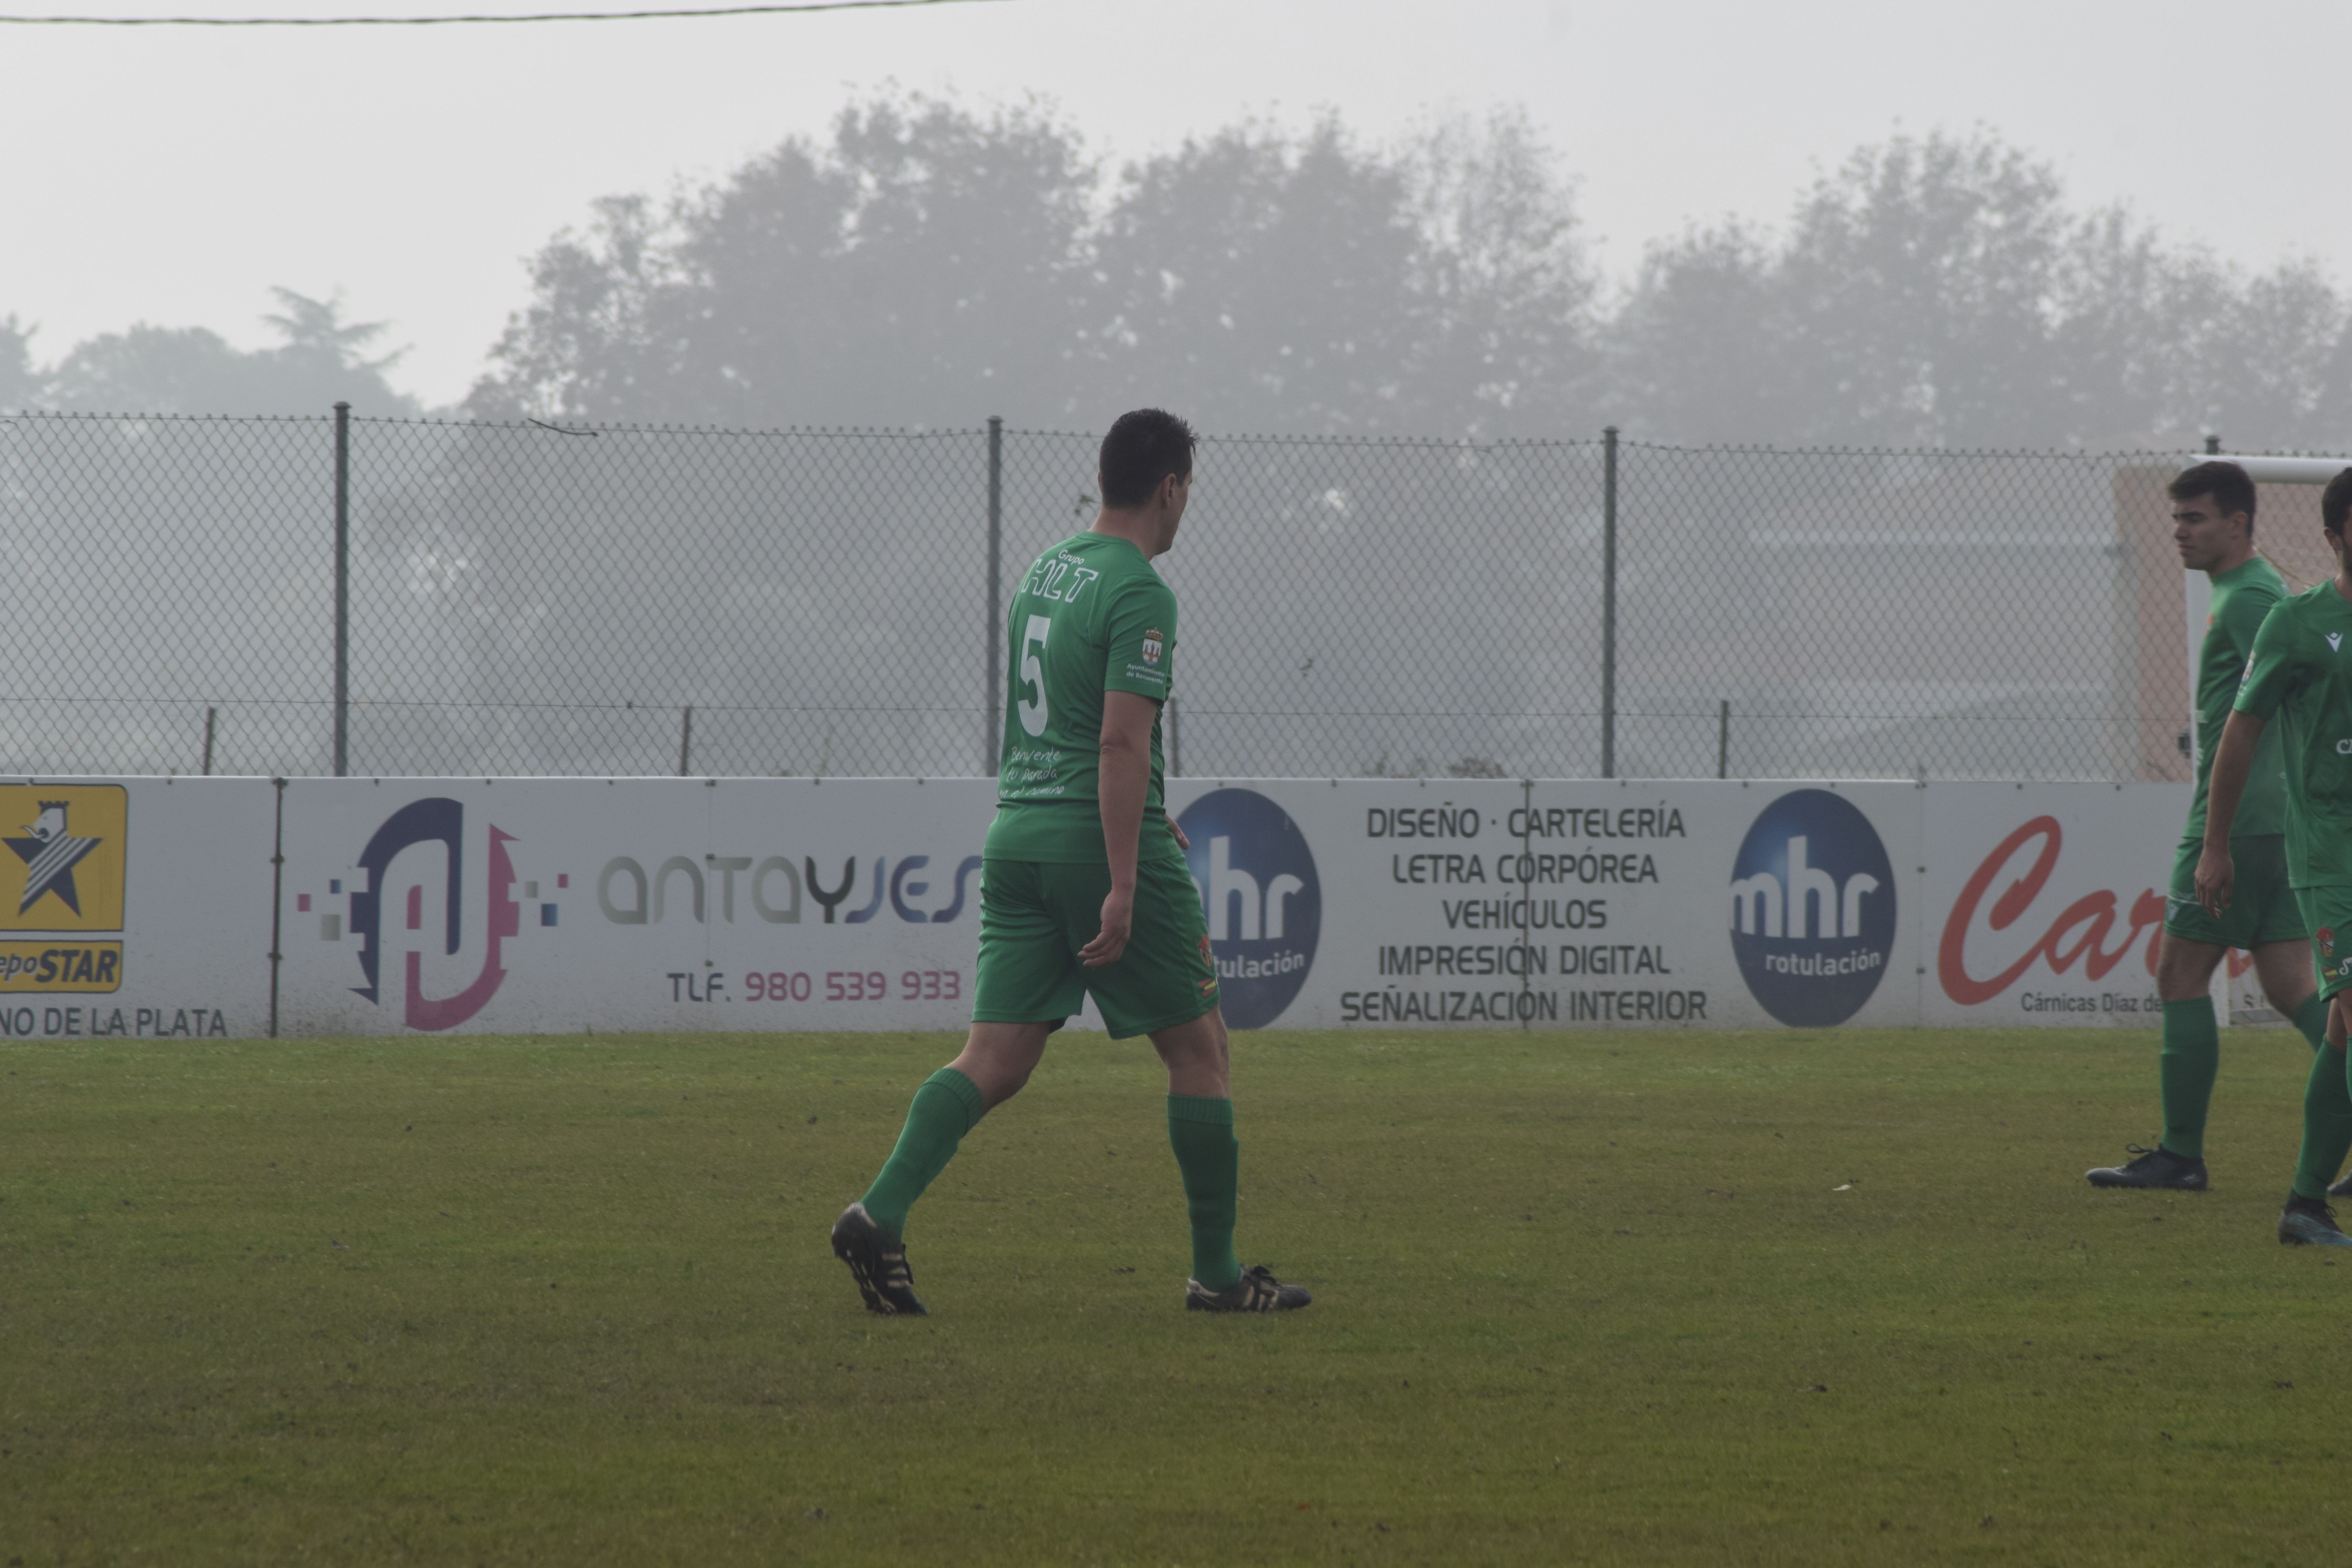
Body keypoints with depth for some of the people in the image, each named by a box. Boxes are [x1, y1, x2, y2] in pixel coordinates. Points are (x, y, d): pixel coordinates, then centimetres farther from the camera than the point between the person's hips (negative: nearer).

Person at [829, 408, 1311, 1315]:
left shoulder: (1044, 570, 15)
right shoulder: (1139, 594, -12)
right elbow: (1122, 740, -20)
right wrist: (1123, 888, -23)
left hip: (1017, 831, 8)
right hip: (1100, 838, -8)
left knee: (996, 1060, 2)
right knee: (1199, 1046, 6)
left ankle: (882, 1212, -18)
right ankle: (1215, 1273, 9)